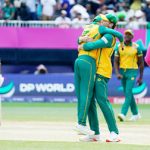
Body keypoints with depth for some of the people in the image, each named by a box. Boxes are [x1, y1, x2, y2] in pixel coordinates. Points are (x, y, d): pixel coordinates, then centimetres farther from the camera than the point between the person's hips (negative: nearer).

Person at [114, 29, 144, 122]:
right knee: (128, 94, 12)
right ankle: (136, 114, 25)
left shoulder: (136, 47, -5)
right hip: (122, 71, 4)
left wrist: (141, 77, 0)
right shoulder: (119, 47, 2)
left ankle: (123, 114, -24)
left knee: (128, 93, -16)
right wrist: (117, 73, -14)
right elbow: (116, 62, 3)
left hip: (132, 72, -4)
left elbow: (141, 62, 1)